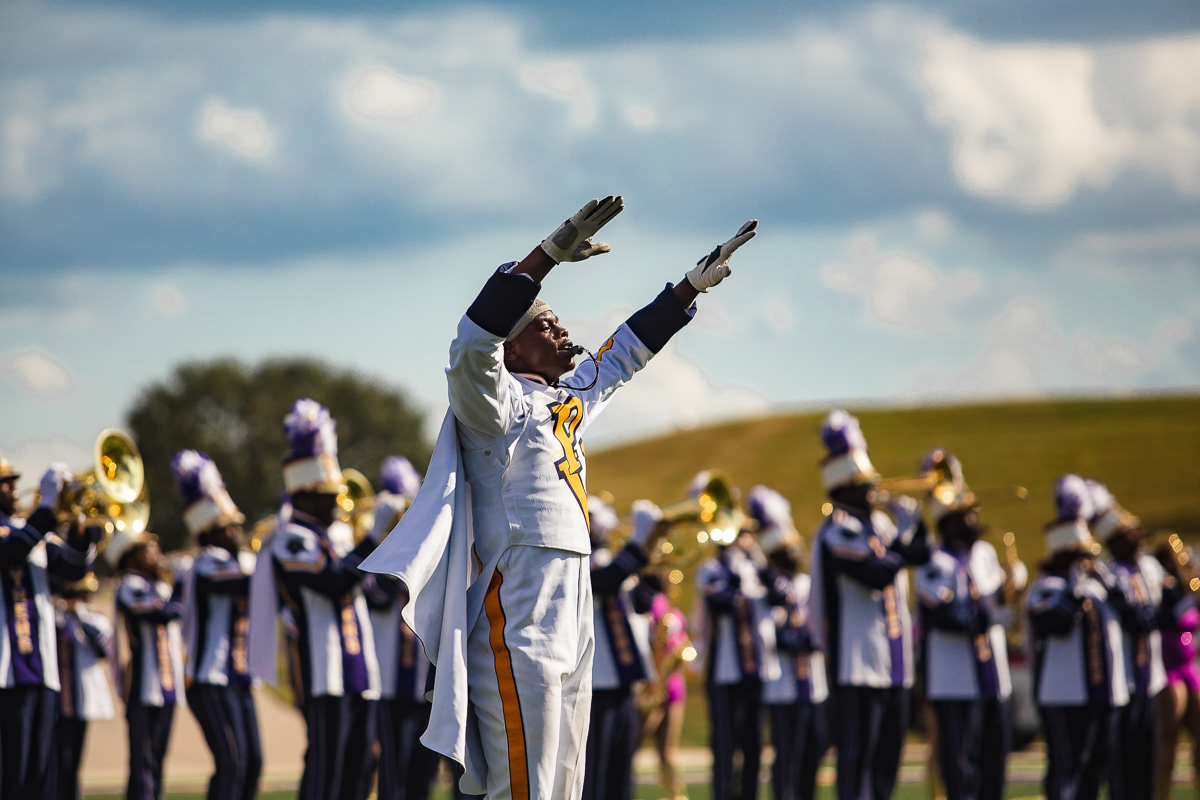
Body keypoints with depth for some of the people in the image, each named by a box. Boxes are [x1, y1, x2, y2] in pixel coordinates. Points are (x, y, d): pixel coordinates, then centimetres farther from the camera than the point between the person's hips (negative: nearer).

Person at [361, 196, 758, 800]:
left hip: (572, 629, 9)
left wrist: (694, 285, 37)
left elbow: (625, 354, 34)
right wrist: (548, 255, -34)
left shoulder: (569, 401, 19)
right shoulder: (498, 404, -7)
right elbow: (472, 347, -27)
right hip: (517, 631, -9)